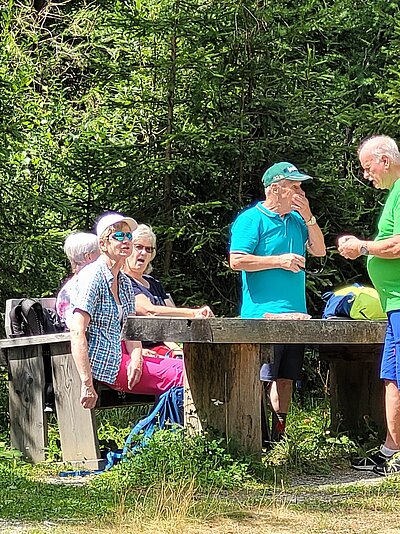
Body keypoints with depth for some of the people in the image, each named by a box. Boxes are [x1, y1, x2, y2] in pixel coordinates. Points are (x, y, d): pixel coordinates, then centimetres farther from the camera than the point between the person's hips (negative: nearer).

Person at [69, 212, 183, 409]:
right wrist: (87, 384, -26)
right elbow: (77, 332, -19)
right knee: (176, 376, -18)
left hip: (120, 355, 9)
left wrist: (136, 359, -8)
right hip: (101, 363, -9)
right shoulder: (92, 276, -10)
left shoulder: (125, 282, 17)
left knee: (181, 367, -9)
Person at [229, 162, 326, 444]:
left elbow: (319, 250, 16)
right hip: (263, 314, -8)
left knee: (286, 378, 9)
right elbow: (237, 260, -13)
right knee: (261, 378, -11)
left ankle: (279, 432, 15)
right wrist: (279, 261, -13)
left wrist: (308, 217, 4)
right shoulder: (251, 219, -5)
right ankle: (259, 438, -9)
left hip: (295, 314, 8)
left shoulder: (296, 219, 19)